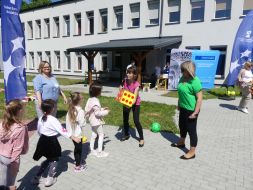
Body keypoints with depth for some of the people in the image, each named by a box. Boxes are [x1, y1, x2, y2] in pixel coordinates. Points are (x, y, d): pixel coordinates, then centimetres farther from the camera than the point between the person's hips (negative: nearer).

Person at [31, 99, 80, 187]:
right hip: (51, 142, -7)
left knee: (49, 159, 25)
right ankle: (50, 179, 21)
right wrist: (74, 138, -16)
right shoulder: (53, 120, -22)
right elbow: (62, 130, -21)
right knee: (54, 160, 16)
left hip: (43, 141, 7)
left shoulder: (41, 119, -1)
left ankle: (37, 177, 29)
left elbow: (38, 131, 11)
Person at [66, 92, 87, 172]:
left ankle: (78, 162, 40)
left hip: (72, 133, 7)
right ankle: (77, 166, 22)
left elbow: (67, 121, 5)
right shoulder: (80, 111, -23)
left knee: (76, 148, 23)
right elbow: (82, 124, -20)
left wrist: (68, 130, 14)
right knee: (79, 149, 9)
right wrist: (84, 119, -3)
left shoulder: (70, 110, 0)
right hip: (78, 134, -7)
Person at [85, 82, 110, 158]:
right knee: (101, 135, 3)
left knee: (93, 134, 18)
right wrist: (105, 112, -14)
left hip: (92, 121, 9)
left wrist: (102, 109, 11)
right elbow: (97, 113, -25)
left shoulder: (90, 99, 4)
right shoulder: (95, 101, -25)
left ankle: (92, 150, 29)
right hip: (97, 121, -9)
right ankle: (99, 152, 9)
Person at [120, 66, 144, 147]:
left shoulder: (136, 84, -26)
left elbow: (135, 98, -33)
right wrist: (121, 89, -11)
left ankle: (141, 138, 10)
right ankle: (126, 135, 35)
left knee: (136, 121, -7)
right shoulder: (125, 81, -11)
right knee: (125, 120, 12)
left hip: (135, 103, -5)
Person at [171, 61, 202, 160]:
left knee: (191, 130, 4)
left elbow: (199, 98, -22)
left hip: (191, 110, -8)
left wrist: (195, 112, -22)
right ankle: (181, 143, 46)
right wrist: (179, 104, 19)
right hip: (183, 108, 8)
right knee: (182, 126, 24)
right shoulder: (182, 78, 3)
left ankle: (192, 152, 19)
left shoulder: (195, 81, -22)